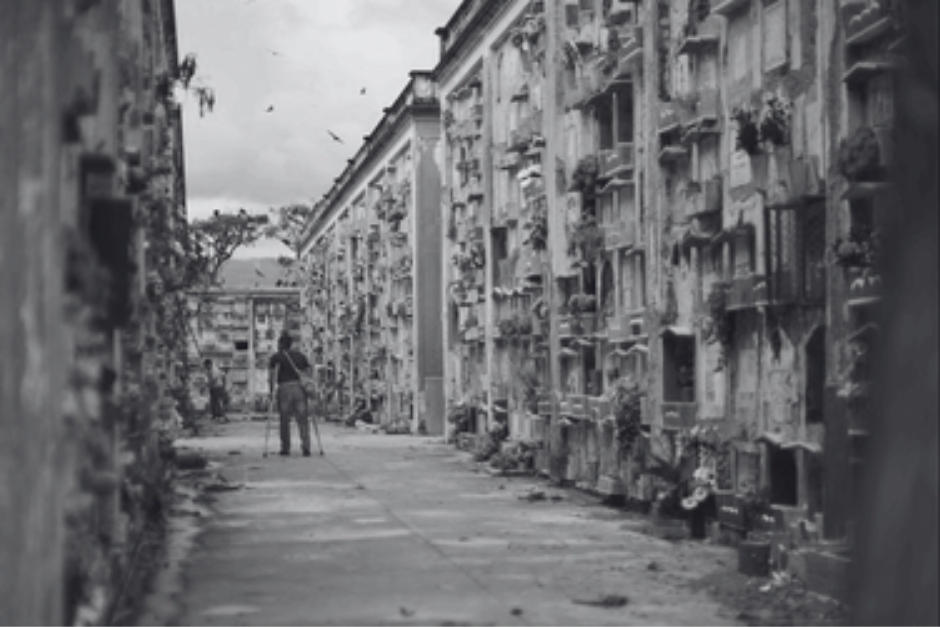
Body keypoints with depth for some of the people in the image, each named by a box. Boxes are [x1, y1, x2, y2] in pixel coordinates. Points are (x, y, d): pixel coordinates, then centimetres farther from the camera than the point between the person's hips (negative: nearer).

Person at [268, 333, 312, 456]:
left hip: (284, 389, -2)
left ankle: (285, 448, 7)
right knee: (302, 420, 2)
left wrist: (271, 391, 0)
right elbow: (308, 372, 11)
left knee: (284, 420, 7)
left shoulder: (276, 357, 6)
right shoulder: (300, 355, 16)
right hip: (299, 388, 2)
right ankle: (306, 448, -9)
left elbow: (271, 376, -5)